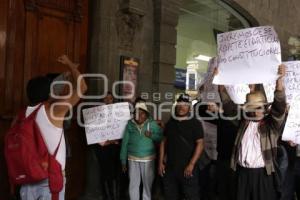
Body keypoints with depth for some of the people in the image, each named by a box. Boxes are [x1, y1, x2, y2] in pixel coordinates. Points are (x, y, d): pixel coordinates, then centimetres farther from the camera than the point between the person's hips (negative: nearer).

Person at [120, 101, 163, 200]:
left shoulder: (152, 124, -5)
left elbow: (161, 137, -5)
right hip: (133, 159, 1)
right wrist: (123, 160, -1)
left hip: (148, 159, 0)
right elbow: (124, 143, -2)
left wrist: (152, 136, -23)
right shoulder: (130, 124, -3)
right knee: (133, 184, 9)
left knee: (147, 183, 11)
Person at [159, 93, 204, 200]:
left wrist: (191, 164, -16)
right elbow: (164, 142, 12)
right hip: (170, 167, 5)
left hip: (187, 168, -4)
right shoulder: (170, 122, 9)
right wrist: (161, 162, 6)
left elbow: (200, 144, -9)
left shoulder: (195, 123, -4)